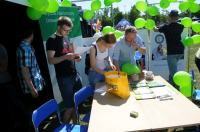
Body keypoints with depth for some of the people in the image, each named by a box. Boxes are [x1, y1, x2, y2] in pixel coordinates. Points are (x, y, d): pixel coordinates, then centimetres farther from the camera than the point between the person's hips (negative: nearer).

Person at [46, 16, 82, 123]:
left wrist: (75, 57, -1)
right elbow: (50, 60, -13)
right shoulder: (52, 40, -9)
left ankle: (75, 124, 31)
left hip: (75, 75, 7)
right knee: (70, 106, 0)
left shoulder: (66, 37, 13)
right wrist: (65, 57, -28)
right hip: (64, 78, -7)